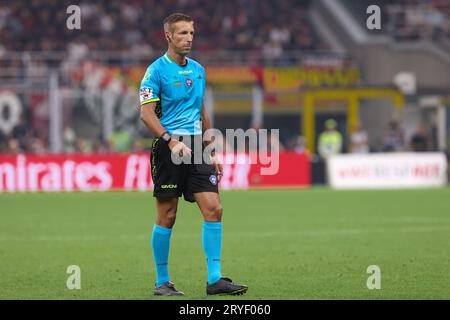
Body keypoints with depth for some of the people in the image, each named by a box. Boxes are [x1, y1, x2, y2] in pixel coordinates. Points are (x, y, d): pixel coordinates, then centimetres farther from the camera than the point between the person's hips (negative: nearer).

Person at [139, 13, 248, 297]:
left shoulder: (198, 69, 15)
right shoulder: (156, 70, -5)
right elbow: (147, 113, -12)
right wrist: (172, 141, -24)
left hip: (196, 147, 6)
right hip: (168, 148, -6)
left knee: (213, 209, -6)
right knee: (167, 217, -1)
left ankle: (215, 279, -4)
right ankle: (162, 282, 10)